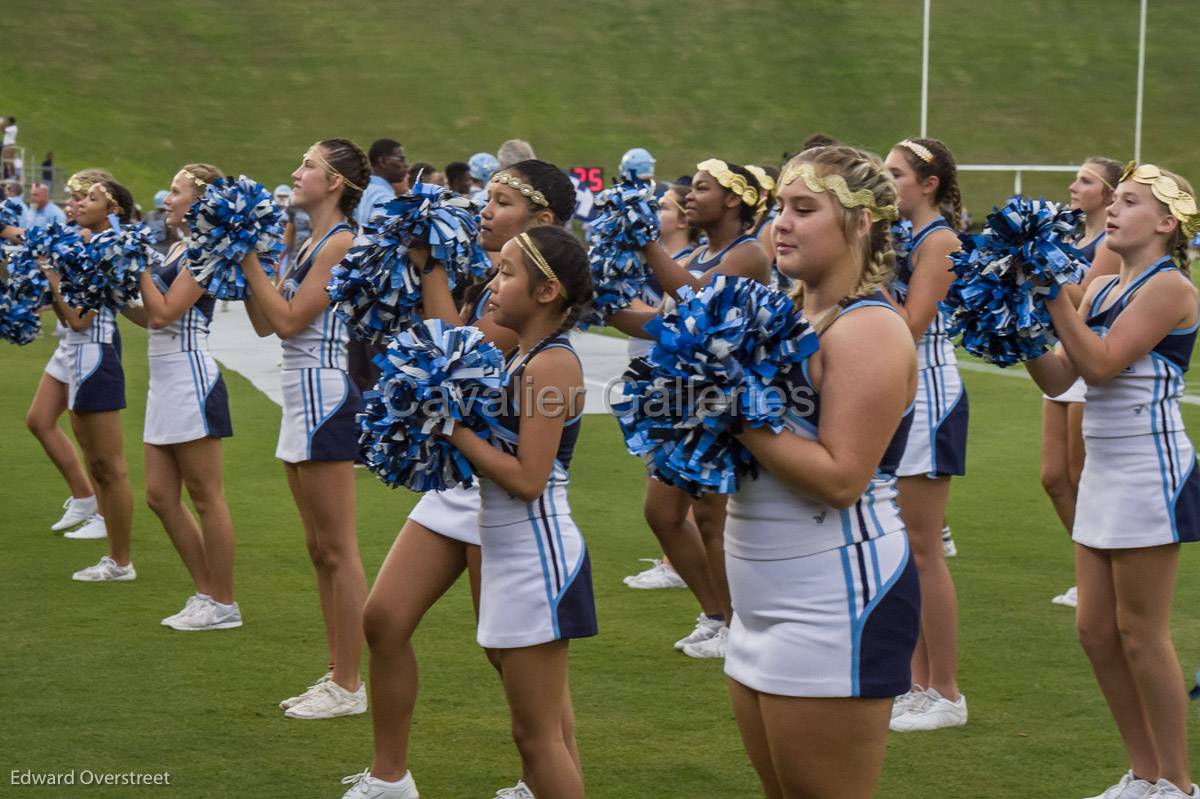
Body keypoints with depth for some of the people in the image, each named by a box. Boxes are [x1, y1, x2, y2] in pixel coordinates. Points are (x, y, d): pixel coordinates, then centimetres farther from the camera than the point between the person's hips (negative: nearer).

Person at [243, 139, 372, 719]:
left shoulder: (341, 243, -13)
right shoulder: (310, 245, 15)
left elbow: (289, 319, -17)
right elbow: (264, 323, 14)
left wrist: (249, 259, -11)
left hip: (326, 394, -10)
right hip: (303, 396, 10)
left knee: (337, 550, -5)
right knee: (319, 550, 13)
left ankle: (348, 687, -1)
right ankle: (336, 675, 19)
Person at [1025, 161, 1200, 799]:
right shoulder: (1100, 288, 12)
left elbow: (1101, 362, -20)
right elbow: (1057, 378, 8)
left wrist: (1054, 294, -19)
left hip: (1148, 471, -8)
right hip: (1102, 470, 8)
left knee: (1141, 632, -3)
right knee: (1096, 629, 10)